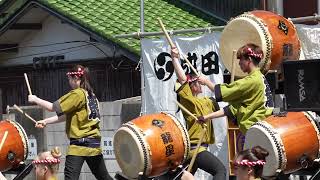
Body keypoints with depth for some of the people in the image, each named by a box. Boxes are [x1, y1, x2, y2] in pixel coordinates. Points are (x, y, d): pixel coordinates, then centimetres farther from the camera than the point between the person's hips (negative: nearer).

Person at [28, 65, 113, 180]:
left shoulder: (77, 94, -10)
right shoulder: (90, 95, 15)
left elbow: (54, 107, -10)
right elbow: (67, 115, 19)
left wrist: (35, 99, 5)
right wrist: (46, 121, 19)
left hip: (79, 145, -9)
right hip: (94, 144, 9)